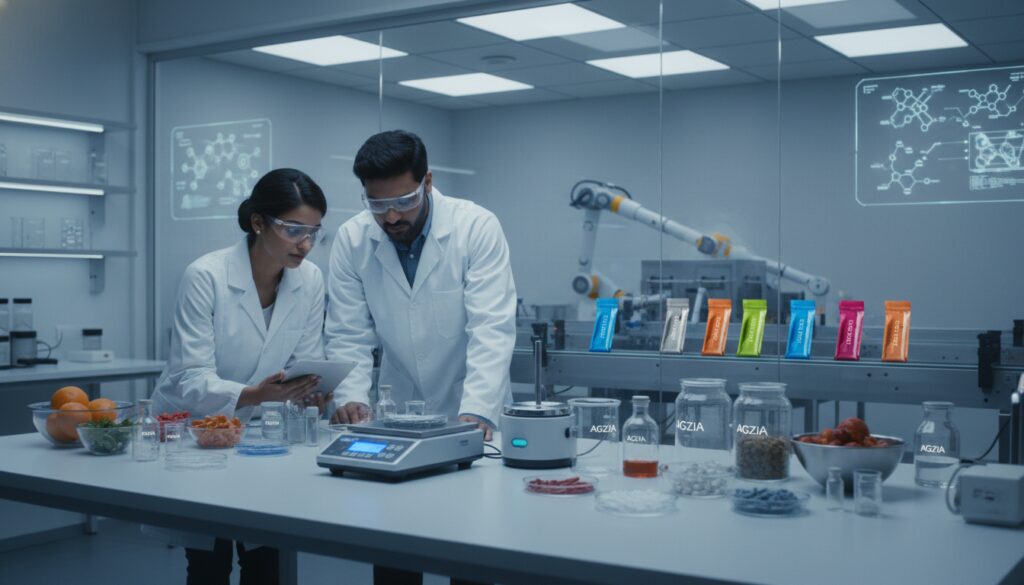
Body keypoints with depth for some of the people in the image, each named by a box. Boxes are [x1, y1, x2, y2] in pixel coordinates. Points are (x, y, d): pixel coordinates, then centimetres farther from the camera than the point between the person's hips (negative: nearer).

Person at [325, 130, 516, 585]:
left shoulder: (477, 227, -16)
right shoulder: (351, 239, -7)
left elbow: (491, 330, -22)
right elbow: (348, 336, -5)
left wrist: (476, 413, -33)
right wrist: (352, 398, -23)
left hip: (472, 417, -2)